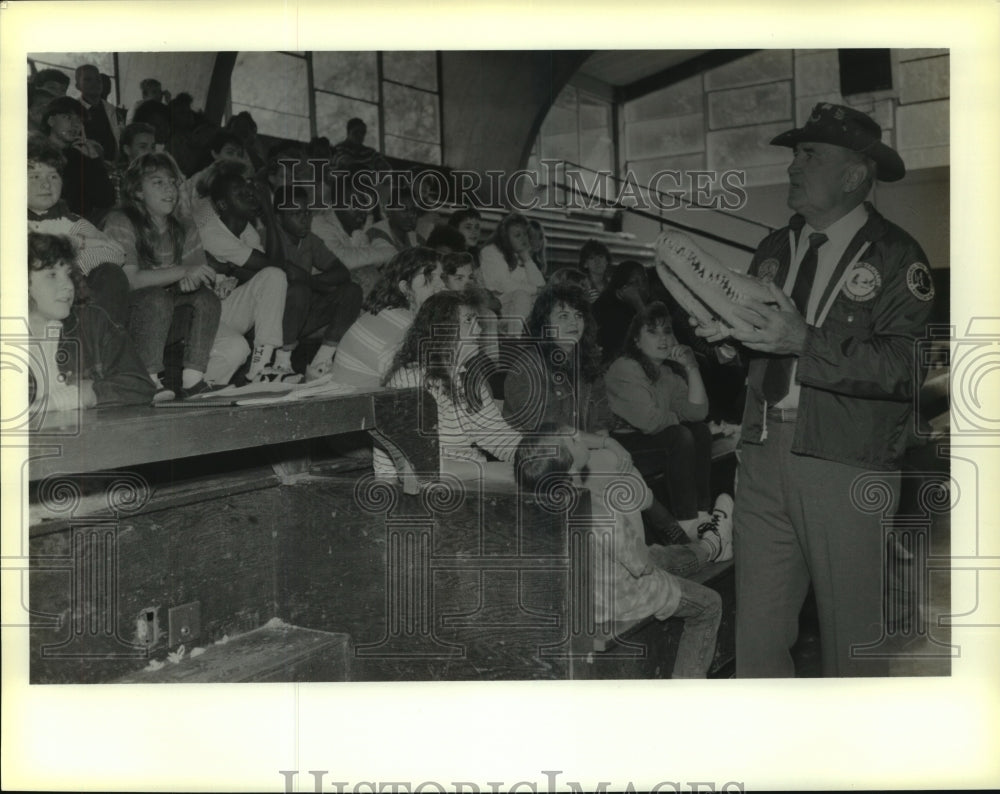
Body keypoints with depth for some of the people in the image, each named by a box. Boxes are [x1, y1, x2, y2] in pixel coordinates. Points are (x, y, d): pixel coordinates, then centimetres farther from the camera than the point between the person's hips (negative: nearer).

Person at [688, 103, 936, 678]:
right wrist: (725, 331, -5)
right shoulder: (776, 248, 16)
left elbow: (903, 369, -15)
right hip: (765, 454, 5)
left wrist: (803, 340, -22)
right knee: (757, 635, 9)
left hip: (847, 466, -5)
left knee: (854, 640, 3)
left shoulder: (895, 255, -2)